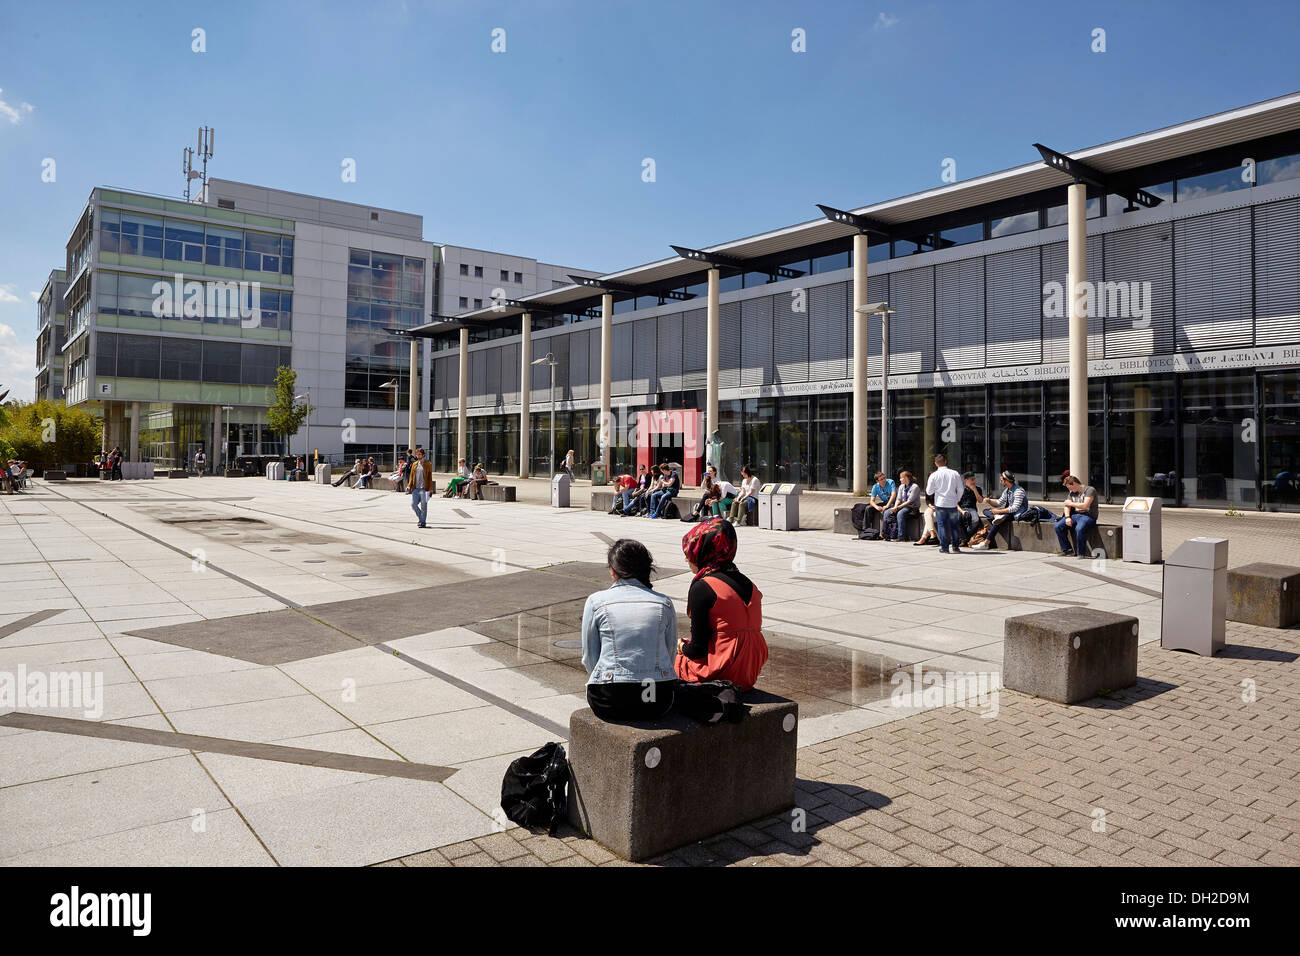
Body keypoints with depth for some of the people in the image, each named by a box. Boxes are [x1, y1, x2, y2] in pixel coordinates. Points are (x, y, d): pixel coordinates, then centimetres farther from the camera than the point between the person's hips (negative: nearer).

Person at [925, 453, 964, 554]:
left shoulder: (934, 475, -6)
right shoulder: (955, 474, 0)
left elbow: (929, 492, -2)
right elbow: (960, 490, 4)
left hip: (940, 504, -2)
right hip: (952, 504, 2)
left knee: (942, 525, 4)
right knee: (954, 525, 12)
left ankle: (944, 548, 3)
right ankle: (955, 547, 15)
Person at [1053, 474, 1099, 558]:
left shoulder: (1090, 490, -8)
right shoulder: (1072, 492, 17)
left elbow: (1085, 506, -20)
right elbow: (1067, 506, 14)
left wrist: (1071, 503, -9)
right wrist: (1067, 517, -5)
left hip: (1088, 516, -8)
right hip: (1075, 515, 8)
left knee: (1079, 528, -37)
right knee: (1058, 526, -10)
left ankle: (1081, 553, -22)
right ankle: (1066, 549, 2)